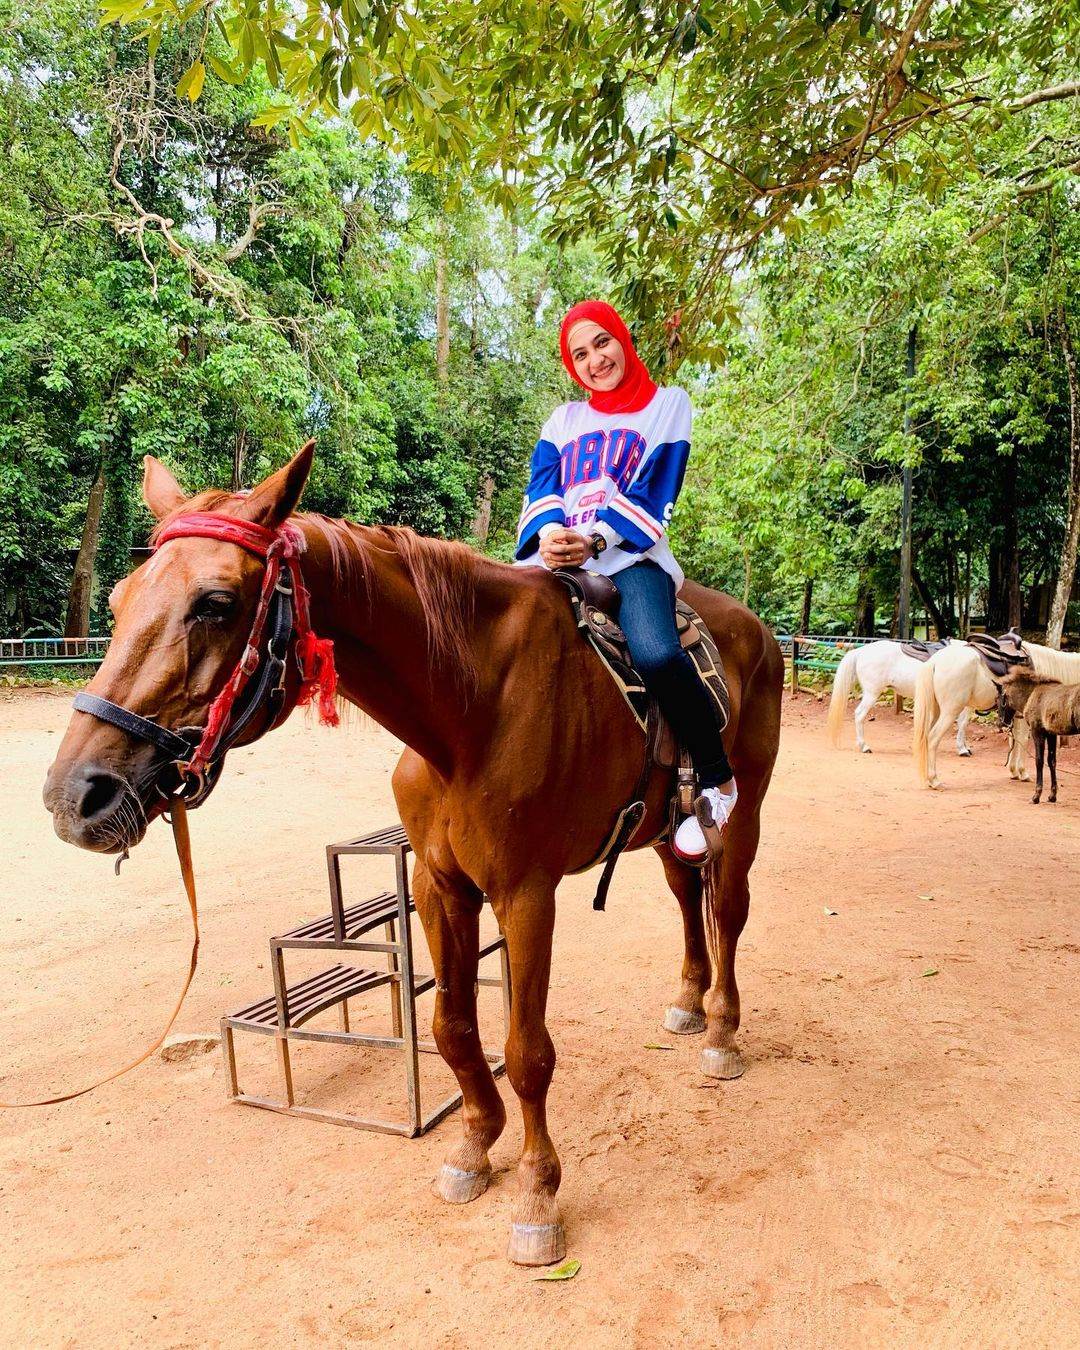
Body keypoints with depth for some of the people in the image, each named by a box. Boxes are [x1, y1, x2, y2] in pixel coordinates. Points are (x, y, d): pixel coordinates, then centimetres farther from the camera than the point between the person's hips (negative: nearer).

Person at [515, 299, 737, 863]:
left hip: (630, 557, -4)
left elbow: (652, 497, 2)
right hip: (559, 557, 4)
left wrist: (594, 539, -16)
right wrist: (549, 531, -15)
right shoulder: (565, 419, 25)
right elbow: (541, 487, 10)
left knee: (657, 656, -33)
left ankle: (717, 782, -11)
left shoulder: (668, 404, 15)